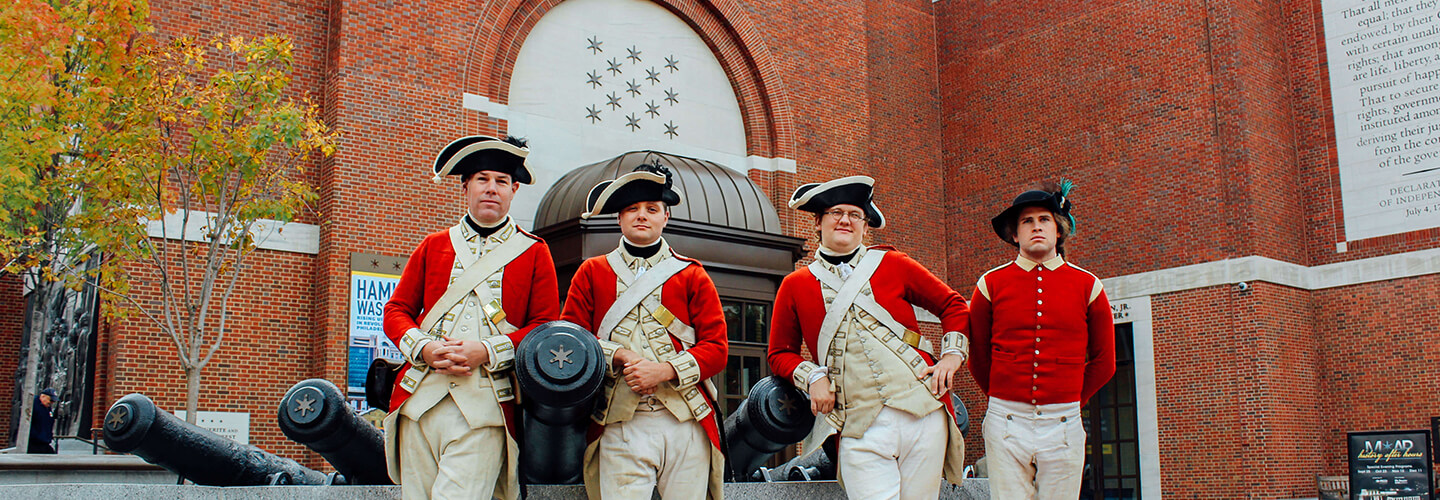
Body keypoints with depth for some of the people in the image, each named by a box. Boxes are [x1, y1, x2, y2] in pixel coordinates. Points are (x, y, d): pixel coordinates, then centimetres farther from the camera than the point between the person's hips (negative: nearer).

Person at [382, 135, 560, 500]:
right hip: (422, 400, 3)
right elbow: (396, 310, 15)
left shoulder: (534, 253, 9)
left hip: (485, 405, -3)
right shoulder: (433, 246, 17)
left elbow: (547, 326, 3)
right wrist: (424, 347, -6)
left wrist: (486, 352, -11)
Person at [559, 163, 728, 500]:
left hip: (686, 425, 1)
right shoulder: (592, 273, 14)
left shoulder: (692, 276, 13)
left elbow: (717, 348, 5)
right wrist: (618, 357, -9)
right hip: (620, 426, 0)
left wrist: (665, 370, -11)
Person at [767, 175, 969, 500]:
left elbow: (953, 305, 16)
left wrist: (951, 355, 2)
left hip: (924, 415, 1)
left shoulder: (892, 264, 10)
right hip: (860, 431, -1)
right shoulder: (795, 286, 9)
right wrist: (813, 376, -3)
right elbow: (780, 354, 15)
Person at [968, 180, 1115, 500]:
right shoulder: (991, 284, 3)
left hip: (1064, 424, 1)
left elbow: (1103, 362, 14)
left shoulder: (1087, 286, 5)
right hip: (1006, 425, -1)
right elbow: (978, 356, 12)